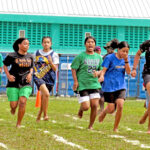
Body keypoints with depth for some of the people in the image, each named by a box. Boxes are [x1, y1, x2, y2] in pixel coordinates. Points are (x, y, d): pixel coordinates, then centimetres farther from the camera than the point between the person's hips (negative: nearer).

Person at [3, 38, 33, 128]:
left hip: (26, 84, 2)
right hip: (13, 83, -2)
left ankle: (18, 124, -4)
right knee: (13, 105, -5)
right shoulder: (12, 56, -5)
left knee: (23, 102, -17)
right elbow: (5, 65, 9)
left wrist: (30, 74, 1)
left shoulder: (30, 57, 6)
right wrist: (8, 75, -5)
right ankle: (13, 108, 37)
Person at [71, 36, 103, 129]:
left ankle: (91, 126, 9)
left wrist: (97, 73, -6)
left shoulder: (98, 57, 9)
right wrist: (75, 81, -11)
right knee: (86, 107, -10)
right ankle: (81, 109, 29)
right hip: (82, 84, -3)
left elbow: (102, 70, 17)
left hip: (94, 84, 3)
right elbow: (73, 69, -2)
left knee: (95, 105, -7)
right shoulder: (80, 56, -3)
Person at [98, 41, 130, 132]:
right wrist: (101, 76, -31)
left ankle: (115, 128, -1)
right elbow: (104, 70, -10)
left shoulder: (125, 58, 4)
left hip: (121, 86, 3)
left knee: (120, 105, -18)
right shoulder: (110, 58, -8)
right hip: (109, 86, -3)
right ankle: (104, 112, 38)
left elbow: (128, 72, -2)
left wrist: (126, 61, -14)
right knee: (111, 109, -2)